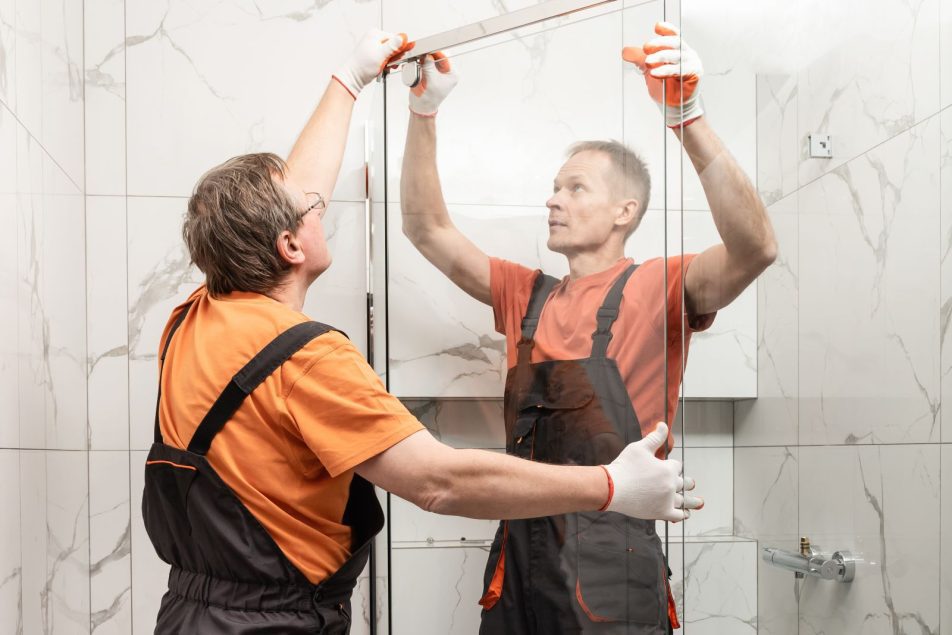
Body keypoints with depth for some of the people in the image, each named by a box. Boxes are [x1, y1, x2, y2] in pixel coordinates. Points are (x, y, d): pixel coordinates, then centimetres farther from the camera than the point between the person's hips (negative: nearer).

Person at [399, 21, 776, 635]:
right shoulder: (528, 296, 11)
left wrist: (688, 116, -31)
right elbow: (427, 229, 10)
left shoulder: (654, 288, -4)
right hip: (519, 547, 5)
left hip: (611, 561, -5)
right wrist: (424, 112, 1)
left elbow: (755, 248, -22)